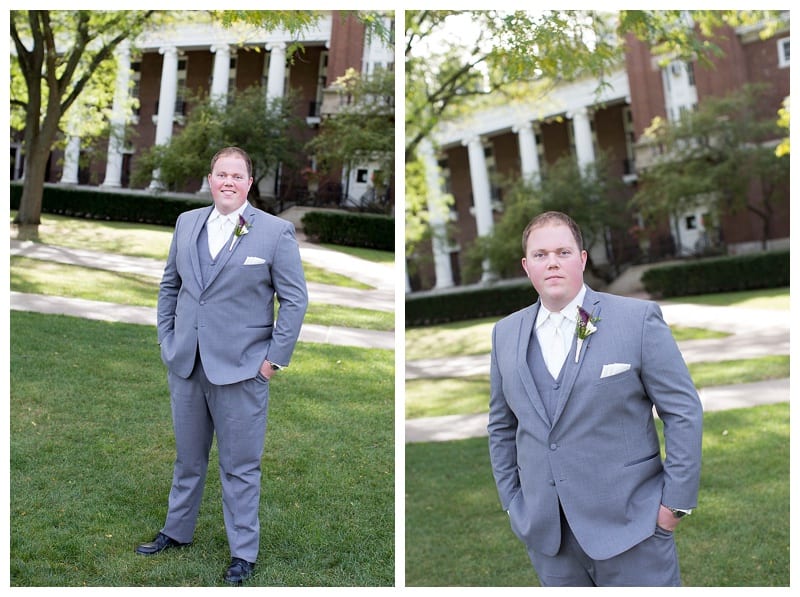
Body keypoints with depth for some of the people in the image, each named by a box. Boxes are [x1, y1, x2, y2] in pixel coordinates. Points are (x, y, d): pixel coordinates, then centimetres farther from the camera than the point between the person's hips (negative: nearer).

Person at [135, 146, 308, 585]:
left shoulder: (276, 231, -8)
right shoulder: (187, 223, 7)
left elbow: (295, 299, -7)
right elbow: (169, 285, 17)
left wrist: (274, 358, -10)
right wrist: (166, 339, 10)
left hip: (240, 369, -5)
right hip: (185, 365, 5)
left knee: (240, 467, 6)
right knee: (187, 458, 21)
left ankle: (243, 553, 20)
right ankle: (177, 531, 40)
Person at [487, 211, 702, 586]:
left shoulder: (638, 318, -7)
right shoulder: (505, 333, 5)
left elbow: (684, 410, -5)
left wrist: (676, 501, -7)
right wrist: (511, 501, 10)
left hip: (629, 527, -3)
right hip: (545, 533, 4)